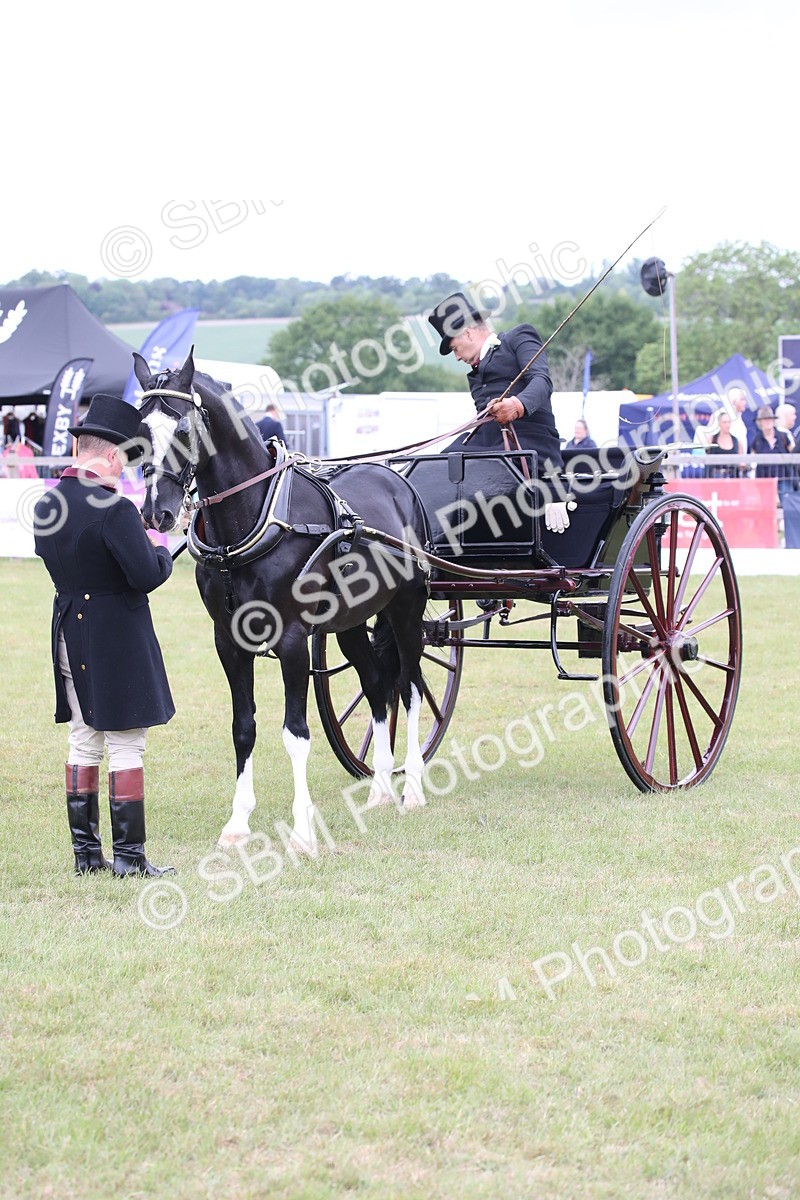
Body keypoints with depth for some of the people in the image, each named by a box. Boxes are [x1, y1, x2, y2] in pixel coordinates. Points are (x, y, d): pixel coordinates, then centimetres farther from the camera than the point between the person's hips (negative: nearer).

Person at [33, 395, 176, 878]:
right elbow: (147, 575, -22)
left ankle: (86, 851, 18)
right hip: (119, 638, -7)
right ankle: (129, 855, 2)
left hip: (70, 633, 7)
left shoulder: (46, 506, 4)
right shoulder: (115, 510, -20)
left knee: (84, 742, 14)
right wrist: (162, 553, 0)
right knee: (126, 747, 0)